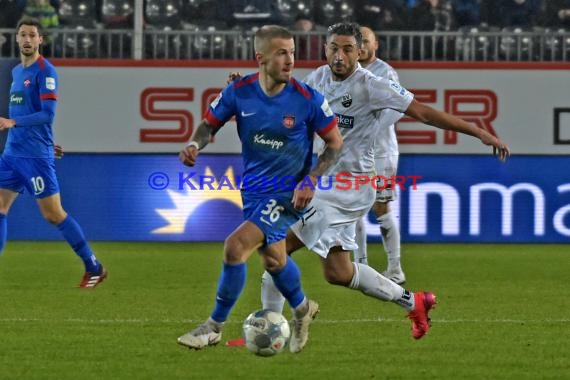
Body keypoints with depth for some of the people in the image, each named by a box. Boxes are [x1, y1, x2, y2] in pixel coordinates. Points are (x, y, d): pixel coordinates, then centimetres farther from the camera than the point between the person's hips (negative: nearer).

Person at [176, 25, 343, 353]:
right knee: (273, 259, 21)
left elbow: (336, 143, -6)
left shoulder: (308, 100, -18)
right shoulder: (239, 92, -11)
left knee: (236, 247, -19)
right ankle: (302, 309, 51)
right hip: (253, 188, 5)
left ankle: (215, 326, -3)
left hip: (287, 193, -5)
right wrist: (195, 145, -17)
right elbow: (210, 124, 5)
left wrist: (311, 180, -17)